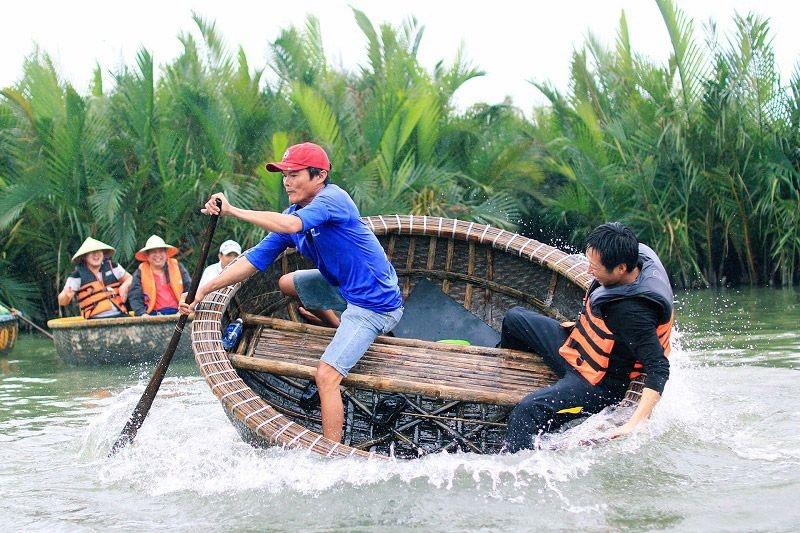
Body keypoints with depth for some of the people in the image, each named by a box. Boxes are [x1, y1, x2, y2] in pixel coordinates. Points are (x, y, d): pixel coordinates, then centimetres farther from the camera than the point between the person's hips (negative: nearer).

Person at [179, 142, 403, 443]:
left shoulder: (332, 199, -21)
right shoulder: (293, 214, 4)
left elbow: (290, 226, -40)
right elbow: (254, 260, 3)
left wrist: (233, 211, -39)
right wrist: (204, 290, -5)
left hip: (373, 303, -10)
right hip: (344, 288, 10)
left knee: (326, 375, -19)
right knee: (286, 283, 27)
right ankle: (344, 333, 30)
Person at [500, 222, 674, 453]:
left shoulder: (633, 313, -37)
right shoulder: (637, 255, -13)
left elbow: (658, 369, -37)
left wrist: (635, 424, -44)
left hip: (599, 385, -10)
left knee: (529, 410, -31)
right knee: (514, 319, 23)